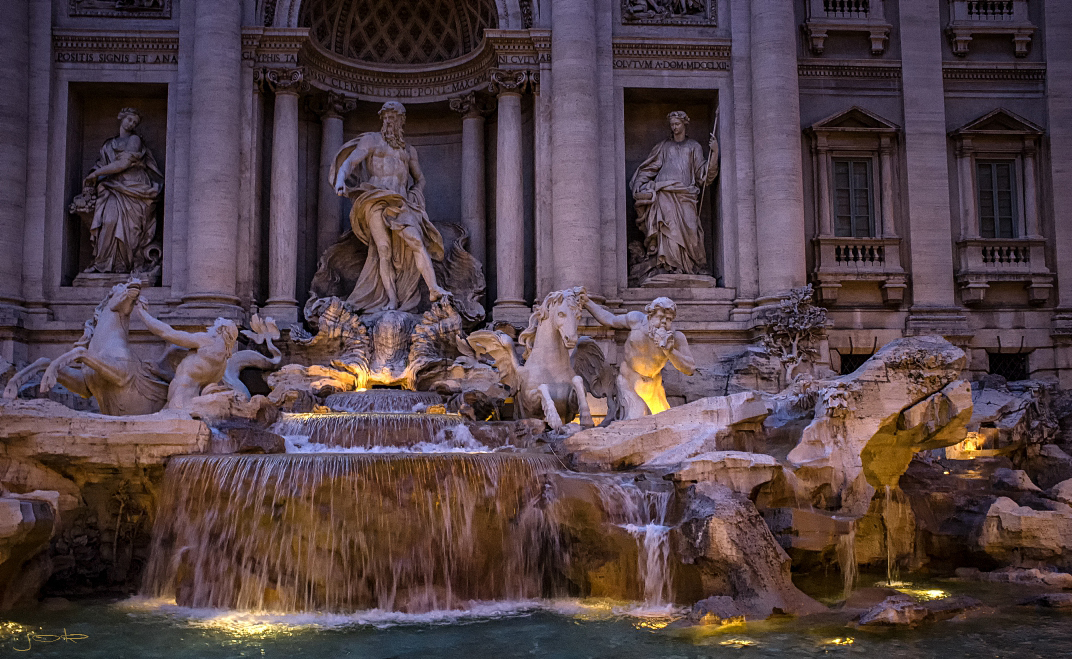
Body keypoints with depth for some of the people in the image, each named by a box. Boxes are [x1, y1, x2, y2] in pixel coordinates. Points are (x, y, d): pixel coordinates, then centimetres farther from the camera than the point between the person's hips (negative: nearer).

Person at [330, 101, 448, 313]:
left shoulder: (408, 150, 24)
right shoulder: (371, 140, 12)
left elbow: (420, 179, 33)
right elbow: (349, 162, -1)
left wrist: (415, 196, 11)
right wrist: (340, 182, -21)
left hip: (400, 202, 3)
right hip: (376, 200, -3)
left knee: (416, 240, -21)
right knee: (384, 249, -14)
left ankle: (434, 289, -30)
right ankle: (392, 300, -15)